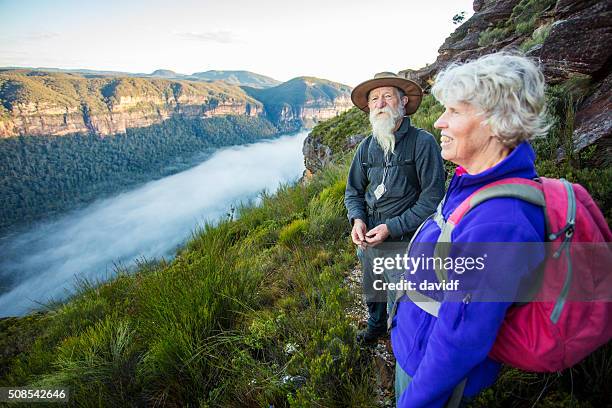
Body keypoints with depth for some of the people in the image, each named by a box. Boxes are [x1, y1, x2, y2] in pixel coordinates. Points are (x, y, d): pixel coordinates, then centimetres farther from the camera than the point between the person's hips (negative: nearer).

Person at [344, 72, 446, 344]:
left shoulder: (422, 142, -15)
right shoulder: (367, 146, 1)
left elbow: (432, 199, -16)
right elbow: (353, 191, 9)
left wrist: (392, 227, -19)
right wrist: (357, 219, -10)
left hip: (404, 240, -5)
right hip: (368, 238, 5)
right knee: (372, 292, 28)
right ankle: (376, 326, 58)